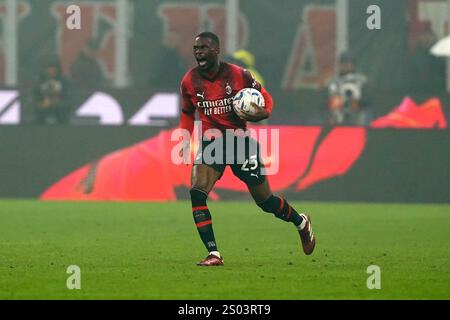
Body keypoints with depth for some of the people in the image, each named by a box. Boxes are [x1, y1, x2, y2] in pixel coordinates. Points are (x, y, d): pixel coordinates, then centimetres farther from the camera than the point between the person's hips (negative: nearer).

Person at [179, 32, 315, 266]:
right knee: (196, 192, -22)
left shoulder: (238, 75, -11)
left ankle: (301, 222, 39)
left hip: (240, 141, -2)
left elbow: (266, 99, 3)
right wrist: (185, 139, -1)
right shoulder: (189, 81, -3)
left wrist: (261, 114, -19)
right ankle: (213, 254, -18)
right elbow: (187, 113, 14)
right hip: (211, 142, 2)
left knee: (265, 201, 7)